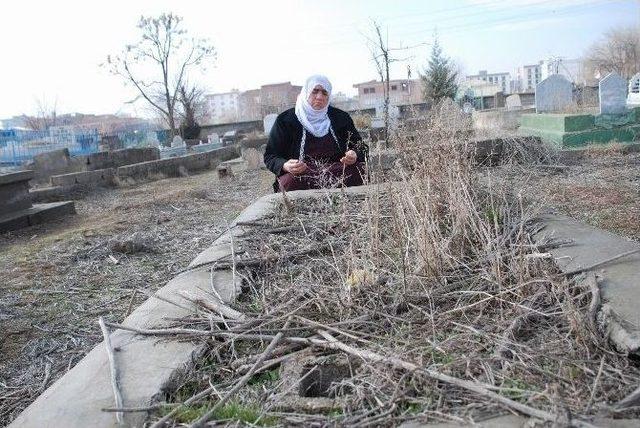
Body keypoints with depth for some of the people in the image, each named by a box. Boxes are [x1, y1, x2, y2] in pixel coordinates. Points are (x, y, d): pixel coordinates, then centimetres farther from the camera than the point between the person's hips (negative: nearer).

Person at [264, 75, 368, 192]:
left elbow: (361, 148, 13)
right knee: (291, 180, -36)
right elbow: (270, 156, 4)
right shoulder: (285, 119, 5)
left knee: (360, 169, -27)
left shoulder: (341, 117, 13)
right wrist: (285, 166, -21)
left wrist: (355, 156, -14)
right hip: (299, 174, -2)